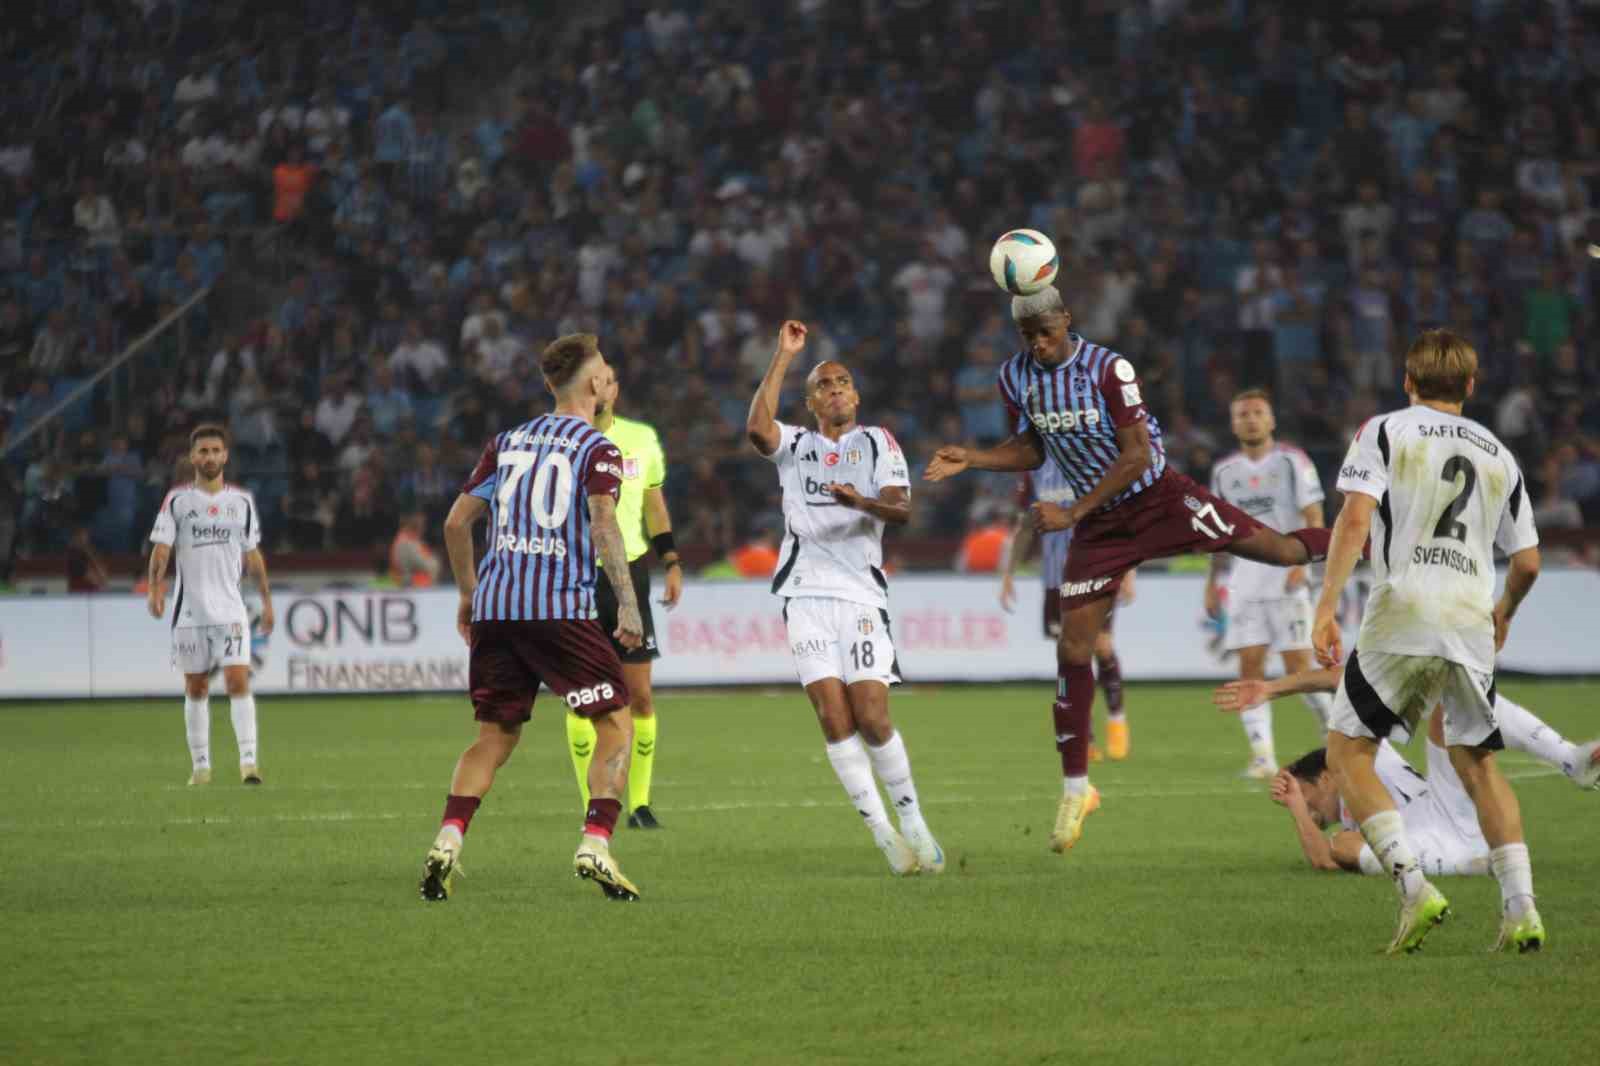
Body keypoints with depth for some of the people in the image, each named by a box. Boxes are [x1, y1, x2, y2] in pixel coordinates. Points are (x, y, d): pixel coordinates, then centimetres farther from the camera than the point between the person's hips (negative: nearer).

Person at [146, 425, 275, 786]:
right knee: (196, 689, 6)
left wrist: (266, 600, 13)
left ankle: (249, 760, -17)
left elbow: (252, 554, 15)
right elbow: (161, 548, -5)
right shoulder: (177, 500, 2)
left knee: (239, 680, -14)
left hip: (230, 608, 0)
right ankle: (200, 766, 15)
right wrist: (155, 587, -21)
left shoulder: (242, 501, 8)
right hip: (189, 609, 0)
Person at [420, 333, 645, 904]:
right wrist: (627, 600, -17)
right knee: (615, 725, 3)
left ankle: (447, 842, -4)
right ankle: (595, 846, -12)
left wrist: (468, 593, 27)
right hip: (560, 607, -5)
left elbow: (456, 521, 16)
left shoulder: (508, 442, 17)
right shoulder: (596, 449, 1)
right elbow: (603, 523, -16)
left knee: (495, 736, 13)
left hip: (493, 604, 5)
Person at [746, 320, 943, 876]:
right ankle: (884, 835, -5)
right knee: (833, 718, -9)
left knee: (872, 718, -10)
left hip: (861, 594, -1)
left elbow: (901, 509, -5)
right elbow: (756, 428, -10)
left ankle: (912, 824, 5)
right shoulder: (794, 445, 14)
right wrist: (784, 356, -6)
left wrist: (862, 502, -27)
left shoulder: (877, 443, 10)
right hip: (806, 596, 1)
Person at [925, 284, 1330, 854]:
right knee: (1073, 646, -4)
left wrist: (1074, 513, -23)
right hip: (1099, 523, 3)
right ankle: (1074, 789, 6)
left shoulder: (1108, 369, -20)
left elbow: (1137, 456, -20)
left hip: (1158, 496, -3)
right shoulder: (1015, 378, -3)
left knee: (1275, 549, -6)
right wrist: (970, 459, -5)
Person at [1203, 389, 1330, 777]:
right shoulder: (1224, 470, 13)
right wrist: (1212, 582, 17)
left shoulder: (1291, 461, -2)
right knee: (1250, 665, -5)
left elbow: (1314, 519, -6)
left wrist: (1301, 562, -20)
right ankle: (1262, 755, -6)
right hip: (1244, 580, 4)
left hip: (1286, 574, -4)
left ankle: (1333, 723, 16)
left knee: (1298, 666, -6)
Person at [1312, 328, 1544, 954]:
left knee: (1347, 751, 6)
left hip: (1402, 616, -4)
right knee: (1477, 762, 16)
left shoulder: (1385, 431, 7)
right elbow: (1527, 562, 19)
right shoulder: (1499, 455, 19)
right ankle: (1521, 910, 2)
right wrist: (1503, 615, 39)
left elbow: (1355, 517, -8)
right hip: (1472, 621, 4)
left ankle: (1414, 887, -12)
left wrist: (1326, 607, -11)